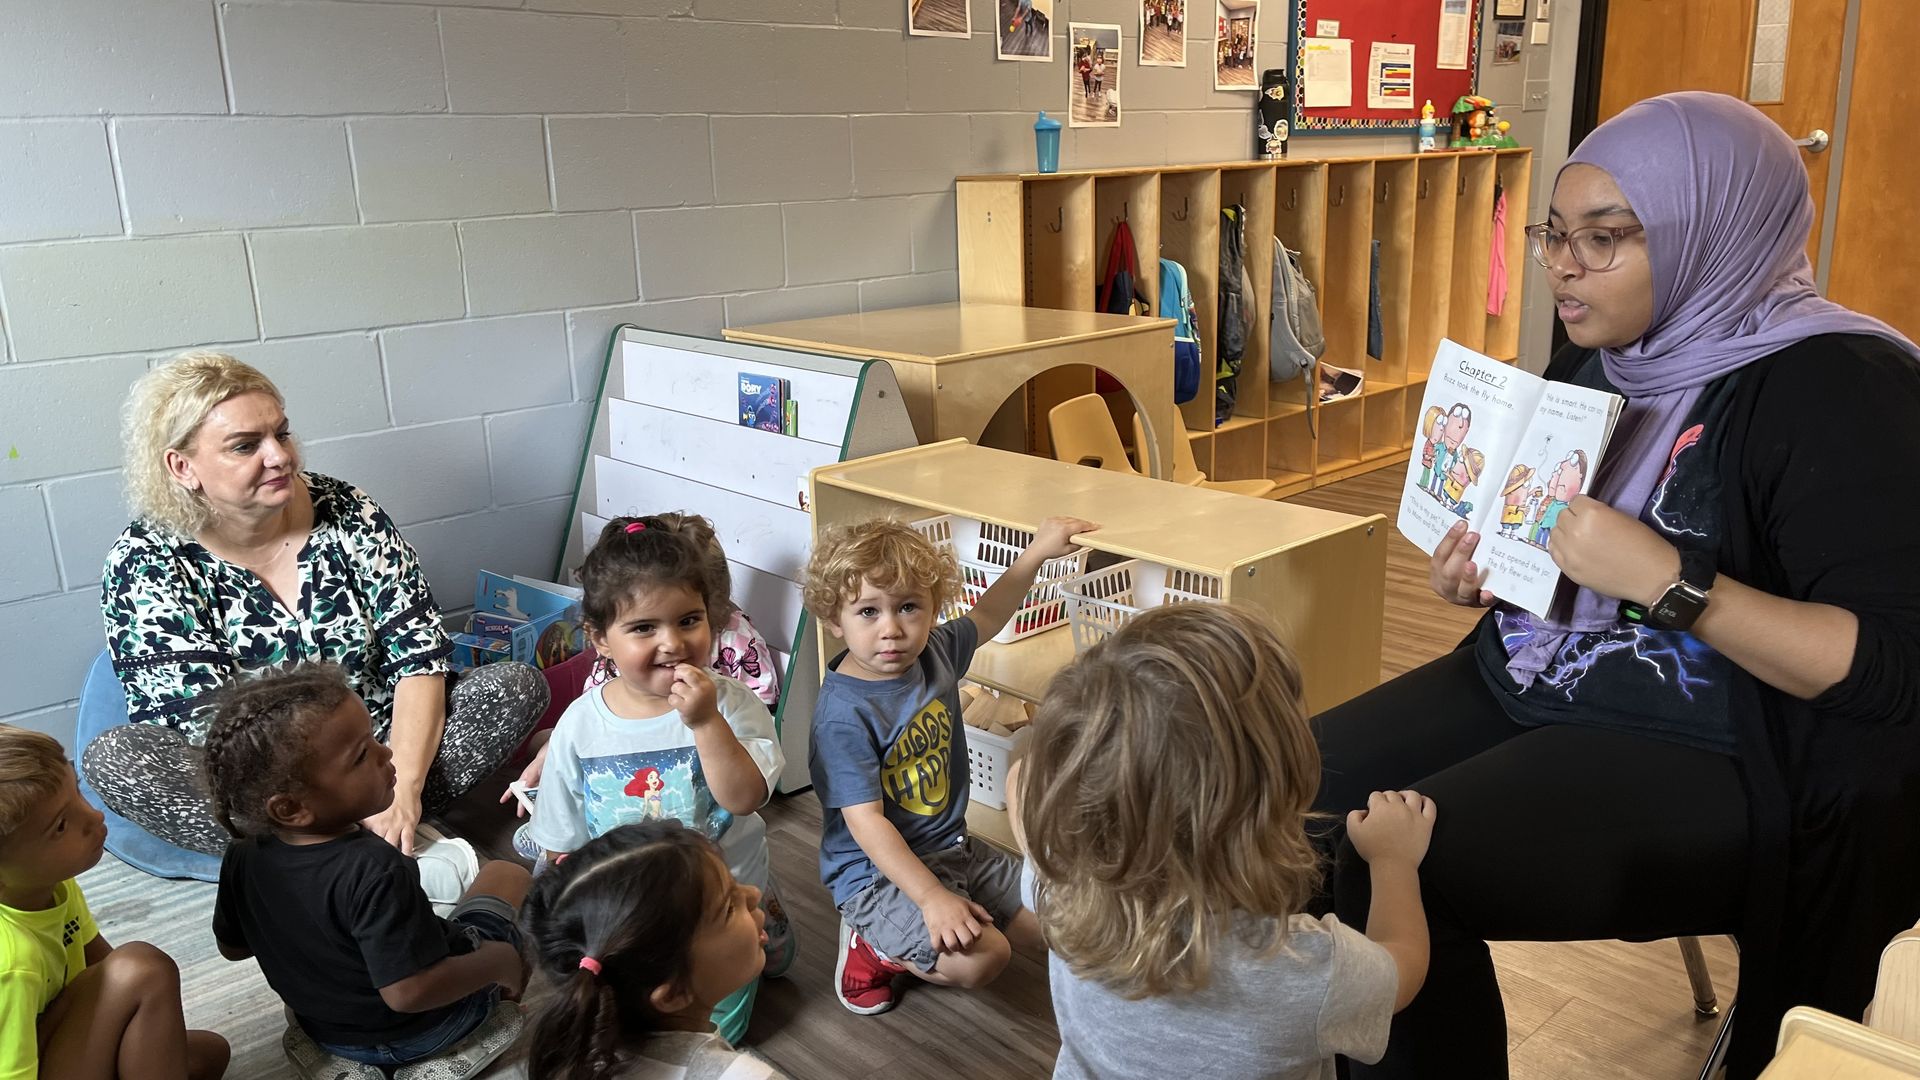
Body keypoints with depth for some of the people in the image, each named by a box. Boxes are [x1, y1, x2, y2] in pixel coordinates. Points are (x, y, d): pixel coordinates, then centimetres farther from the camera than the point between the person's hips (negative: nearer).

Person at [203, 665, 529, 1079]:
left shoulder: (243, 858, -14)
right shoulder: (373, 870, -36)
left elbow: (231, 946, 3)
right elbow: (411, 991, -35)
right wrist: (500, 962, -21)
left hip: (326, 1028, 6)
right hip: (420, 1031, -5)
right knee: (507, 877, 10)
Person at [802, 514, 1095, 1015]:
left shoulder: (935, 653, -4)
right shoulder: (843, 714, -25)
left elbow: (987, 615, 17)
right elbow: (866, 822, -26)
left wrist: (1037, 551, 13)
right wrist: (932, 897, -31)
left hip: (951, 847, 8)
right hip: (877, 872, -8)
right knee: (982, 957, -26)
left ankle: (895, 930, 19)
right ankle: (871, 945, 2)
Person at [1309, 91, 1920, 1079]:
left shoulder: (1834, 389, -16)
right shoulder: (1601, 359, 8)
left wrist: (1668, 581, -28)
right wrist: (1482, 573, 1)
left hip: (1711, 761, -8)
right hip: (1523, 683, 8)